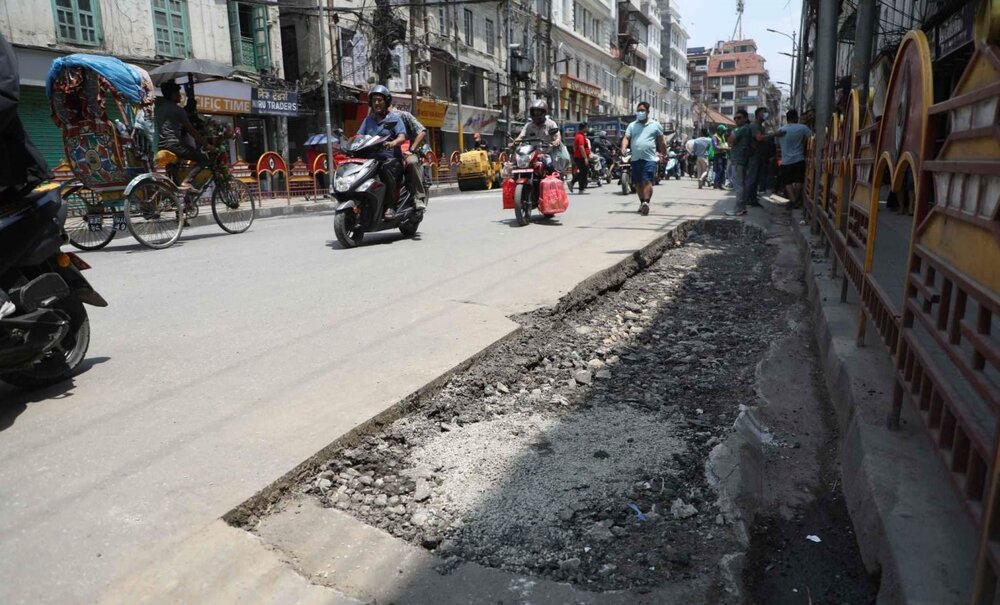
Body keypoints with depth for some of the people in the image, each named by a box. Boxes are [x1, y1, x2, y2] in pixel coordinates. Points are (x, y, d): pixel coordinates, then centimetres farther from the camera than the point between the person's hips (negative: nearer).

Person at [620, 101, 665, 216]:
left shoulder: (655, 125, 7)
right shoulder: (632, 125, 12)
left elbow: (661, 141, 13)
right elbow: (626, 138, 2)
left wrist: (662, 154, 12)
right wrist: (624, 147, -18)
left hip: (650, 159, -4)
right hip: (635, 159, 4)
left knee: (647, 181, -16)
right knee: (638, 183, 10)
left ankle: (646, 202, -23)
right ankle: (642, 203, 25)